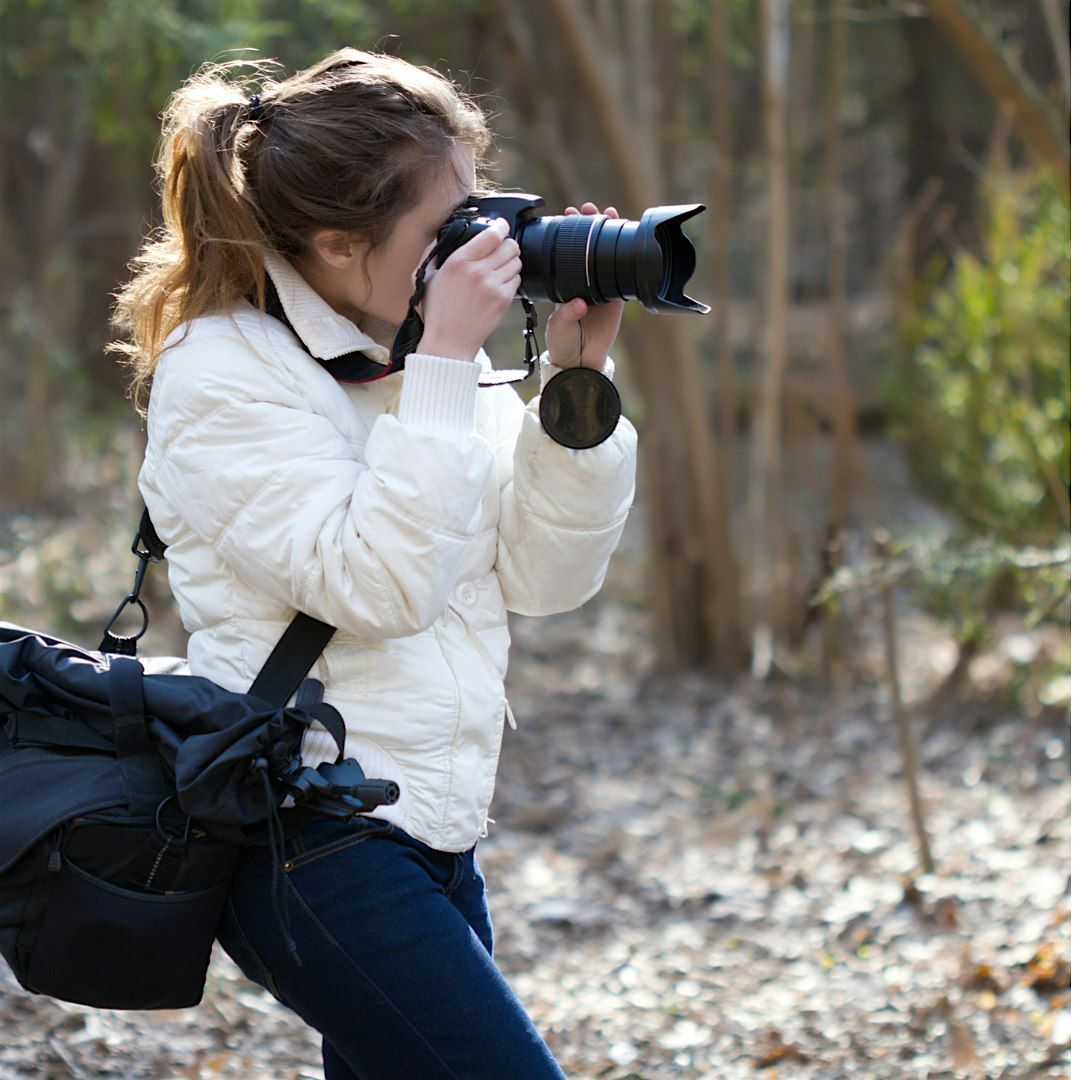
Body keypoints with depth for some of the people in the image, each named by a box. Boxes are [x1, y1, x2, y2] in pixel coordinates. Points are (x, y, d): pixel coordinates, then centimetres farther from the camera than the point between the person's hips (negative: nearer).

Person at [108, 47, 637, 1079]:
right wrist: (444, 367, -20)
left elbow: (545, 577, 8)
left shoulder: (424, 353, 11)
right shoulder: (221, 374, -11)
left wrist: (578, 377, -2)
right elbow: (379, 587, -22)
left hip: (429, 838, 9)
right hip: (314, 851, -8)